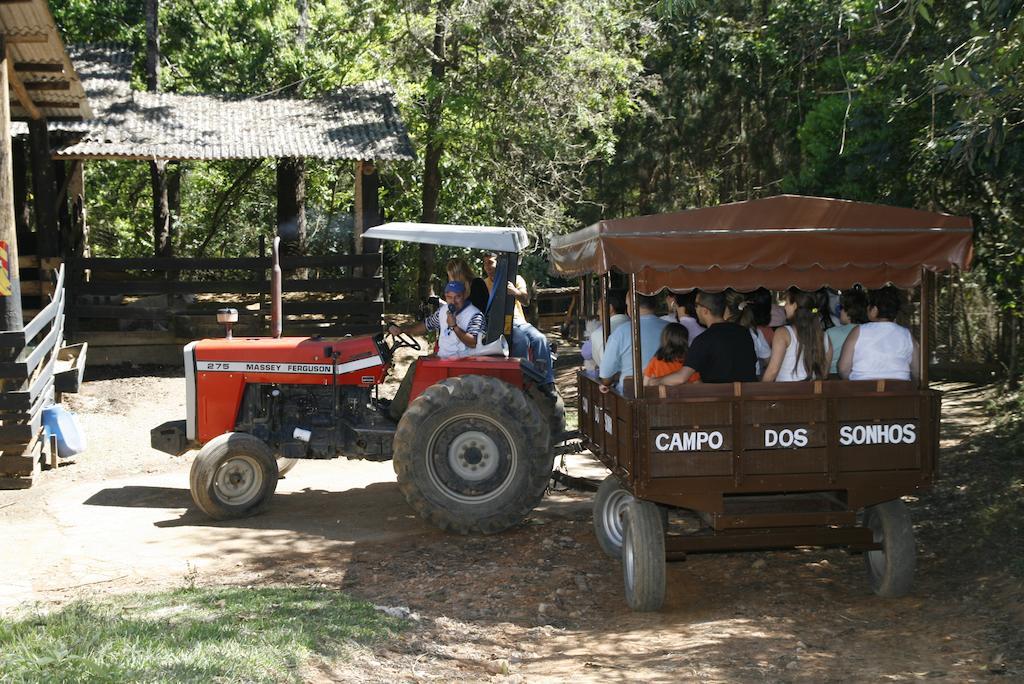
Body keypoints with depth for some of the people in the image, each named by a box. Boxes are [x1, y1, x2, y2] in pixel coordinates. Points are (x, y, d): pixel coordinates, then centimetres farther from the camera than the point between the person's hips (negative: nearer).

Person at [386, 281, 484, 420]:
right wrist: (401, 329, 11)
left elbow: (473, 343, -20)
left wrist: (454, 326, -25)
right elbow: (425, 325, 22)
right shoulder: (443, 310, 13)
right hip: (442, 359, 8)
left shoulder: (475, 315, -10)